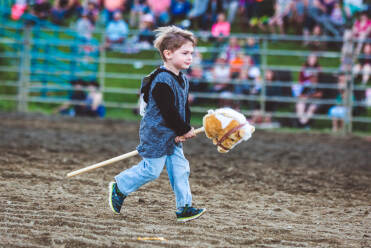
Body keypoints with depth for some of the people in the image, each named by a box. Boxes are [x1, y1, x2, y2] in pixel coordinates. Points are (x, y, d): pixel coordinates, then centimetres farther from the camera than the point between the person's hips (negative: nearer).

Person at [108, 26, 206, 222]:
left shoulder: (182, 80, 9)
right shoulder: (162, 81, -21)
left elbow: (185, 108, 13)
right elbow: (168, 112, -23)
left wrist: (184, 130, -3)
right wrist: (185, 130, -13)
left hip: (172, 136, 9)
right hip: (156, 134, -9)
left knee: (180, 168, 4)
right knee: (151, 170, -4)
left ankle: (184, 207, 8)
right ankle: (119, 188, 15)